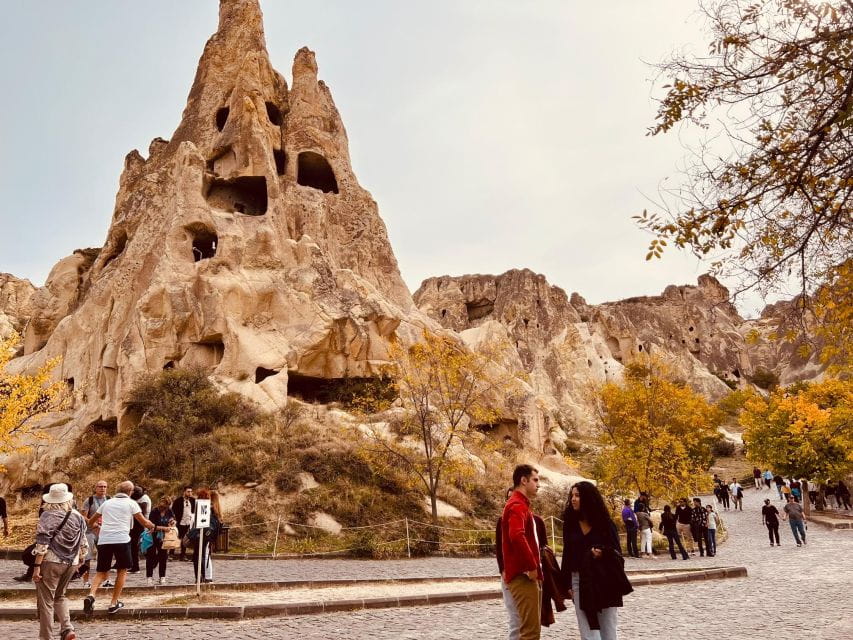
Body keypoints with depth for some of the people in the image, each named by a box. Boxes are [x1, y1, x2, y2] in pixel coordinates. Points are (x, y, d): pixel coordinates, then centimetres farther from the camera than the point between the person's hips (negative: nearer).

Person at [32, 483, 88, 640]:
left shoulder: (48, 515, -8)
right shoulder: (78, 516, 6)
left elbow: (42, 543, -14)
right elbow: (83, 544, 10)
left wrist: (37, 566, -13)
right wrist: (81, 562, 20)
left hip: (51, 562, -5)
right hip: (71, 563, 5)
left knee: (45, 601, 6)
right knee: (59, 597, 23)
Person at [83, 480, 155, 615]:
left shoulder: (107, 502, 19)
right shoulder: (131, 503, 7)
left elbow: (91, 522, 29)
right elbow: (145, 523, 6)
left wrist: (97, 524, 51)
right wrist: (152, 525, 28)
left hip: (103, 540, 3)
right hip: (121, 540, -3)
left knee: (101, 572, 13)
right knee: (122, 570, 14)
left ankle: (91, 595, -13)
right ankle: (114, 603, 12)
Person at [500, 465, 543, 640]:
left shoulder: (521, 505, 19)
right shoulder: (517, 505, -14)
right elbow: (516, 536, -32)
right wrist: (531, 566, -23)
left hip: (528, 576, 11)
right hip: (523, 576, -11)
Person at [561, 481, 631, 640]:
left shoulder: (603, 521, -5)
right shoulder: (570, 523, 3)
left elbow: (616, 551, -2)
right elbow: (567, 554, 6)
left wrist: (602, 553, -23)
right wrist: (566, 582, 2)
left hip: (603, 579, -2)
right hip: (579, 580, 2)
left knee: (608, 627, 5)